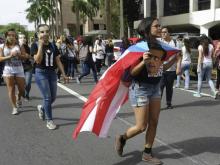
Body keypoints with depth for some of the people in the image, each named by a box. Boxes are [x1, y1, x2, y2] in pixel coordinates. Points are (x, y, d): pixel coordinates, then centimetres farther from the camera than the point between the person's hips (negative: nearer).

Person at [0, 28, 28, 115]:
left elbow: (25, 56, 0)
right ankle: (14, 107, 10)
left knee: (22, 89, 6)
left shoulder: (19, 46, 3)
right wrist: (9, 56, -17)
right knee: (11, 89, 1)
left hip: (19, 70, 1)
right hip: (8, 70, 0)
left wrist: (18, 55, -18)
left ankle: (18, 98, 39)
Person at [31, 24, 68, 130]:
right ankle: (49, 120, 7)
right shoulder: (35, 45, -6)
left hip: (52, 73, 5)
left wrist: (63, 74, 4)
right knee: (47, 97, -7)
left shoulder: (53, 46, 7)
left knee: (53, 97, 10)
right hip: (41, 73, -5)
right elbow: (38, 60, -20)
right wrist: (40, 45, -21)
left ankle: (42, 108, 41)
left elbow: (58, 61, 9)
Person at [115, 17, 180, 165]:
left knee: (154, 123, 10)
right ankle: (121, 139, 27)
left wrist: (174, 60, 7)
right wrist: (143, 62, -32)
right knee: (141, 126, -1)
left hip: (155, 87, 7)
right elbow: (131, 73, -17)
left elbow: (160, 68, 13)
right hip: (140, 88, -7)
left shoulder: (159, 47, 4)